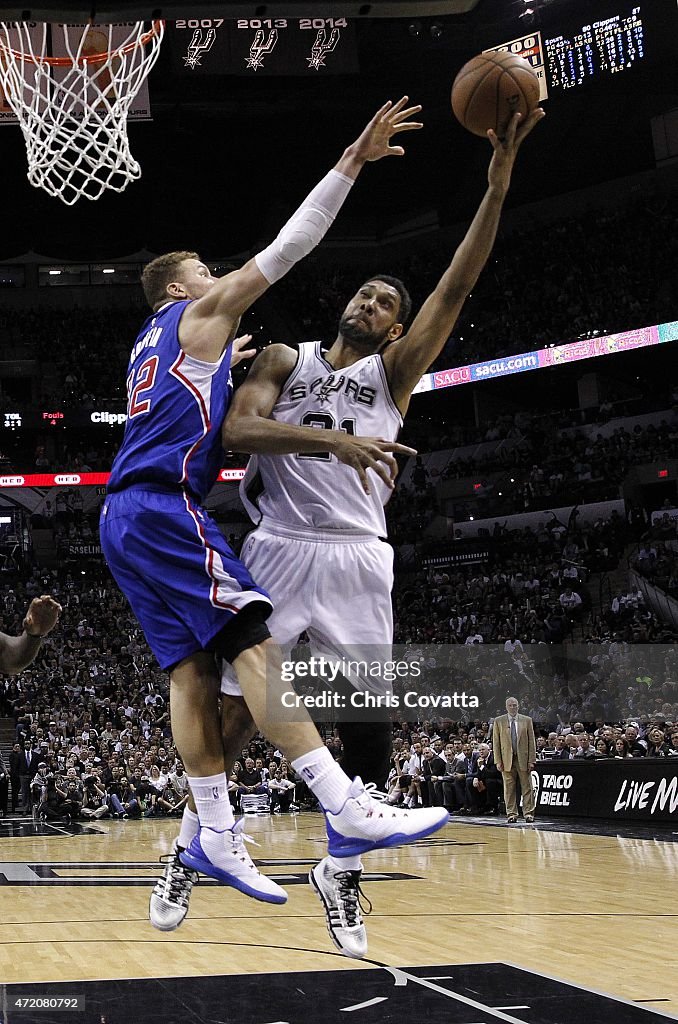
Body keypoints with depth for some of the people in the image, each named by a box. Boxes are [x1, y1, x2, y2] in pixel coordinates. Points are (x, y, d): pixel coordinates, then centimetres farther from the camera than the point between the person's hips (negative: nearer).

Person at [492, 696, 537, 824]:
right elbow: (496, 742, 4)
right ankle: (511, 814, 8)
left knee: (527, 788, 0)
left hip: (523, 759, 0)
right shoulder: (499, 721, 5)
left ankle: (529, 813, 5)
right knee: (509, 788, 2)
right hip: (507, 759, 0)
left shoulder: (527, 720, 6)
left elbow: (531, 741, 5)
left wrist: (531, 760, -2)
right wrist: (498, 761, -3)